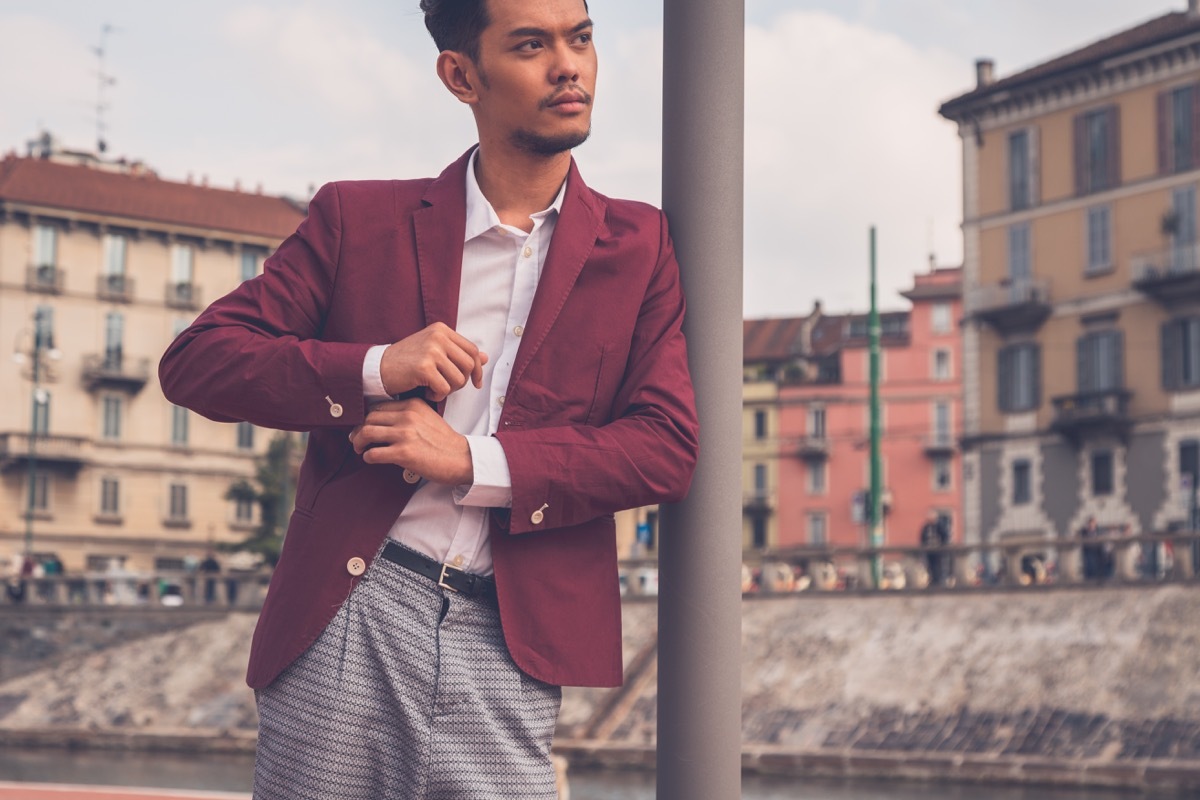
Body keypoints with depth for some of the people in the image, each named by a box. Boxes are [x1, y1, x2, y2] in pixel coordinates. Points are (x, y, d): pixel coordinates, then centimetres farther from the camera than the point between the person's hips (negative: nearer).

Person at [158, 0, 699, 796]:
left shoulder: (637, 245, 10)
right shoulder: (361, 219, 8)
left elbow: (669, 447, 0)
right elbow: (193, 362, 4)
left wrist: (475, 463, -11)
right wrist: (372, 369, -11)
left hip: (507, 651, 1)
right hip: (349, 619, 0)